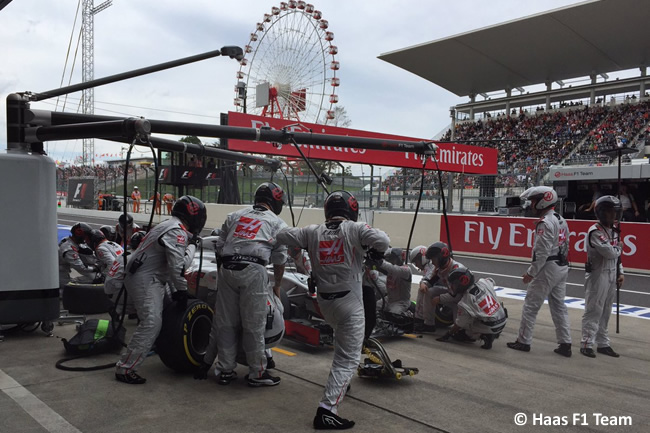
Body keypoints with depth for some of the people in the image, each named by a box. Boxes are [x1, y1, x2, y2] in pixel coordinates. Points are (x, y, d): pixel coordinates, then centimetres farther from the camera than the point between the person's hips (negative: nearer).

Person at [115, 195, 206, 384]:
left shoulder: (170, 227, 19)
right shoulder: (178, 232, -15)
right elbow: (176, 266, -22)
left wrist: (176, 290, 17)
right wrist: (182, 290, -11)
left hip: (149, 278, 11)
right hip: (145, 279, -11)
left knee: (154, 322, 17)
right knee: (151, 323, -16)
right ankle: (125, 369, -14)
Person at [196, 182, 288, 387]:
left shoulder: (234, 215, 23)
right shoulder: (277, 223, 14)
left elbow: (219, 246, 19)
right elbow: (280, 259, 13)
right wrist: (277, 286, 26)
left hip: (227, 268, 4)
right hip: (253, 270, -4)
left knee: (225, 322, 12)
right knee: (254, 325, 4)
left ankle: (225, 371, 20)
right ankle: (257, 373, 13)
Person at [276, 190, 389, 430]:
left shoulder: (313, 231, 1)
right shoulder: (354, 229, -9)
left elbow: (281, 236, 4)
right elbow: (382, 240, -22)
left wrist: (305, 245, 18)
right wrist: (376, 253, 0)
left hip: (324, 301, 6)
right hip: (349, 301, -5)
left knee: (343, 341, 35)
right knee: (348, 358, -2)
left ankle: (340, 383, 46)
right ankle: (326, 410, -11)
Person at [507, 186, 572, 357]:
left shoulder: (545, 223, -17)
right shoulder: (561, 220, 12)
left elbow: (542, 253, -21)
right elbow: (565, 246, 15)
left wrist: (531, 273, -16)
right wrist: (562, 263, 18)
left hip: (548, 268, -9)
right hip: (562, 267, 9)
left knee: (531, 305, 1)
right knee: (559, 306, 13)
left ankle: (523, 341, 7)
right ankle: (565, 344, 13)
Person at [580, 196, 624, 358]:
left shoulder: (615, 232, 14)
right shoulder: (595, 232, -15)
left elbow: (617, 256, 19)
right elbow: (610, 253, -22)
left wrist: (620, 273, 11)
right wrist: (618, 248, -2)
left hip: (612, 275, 8)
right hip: (598, 275, -8)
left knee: (606, 312, 14)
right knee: (593, 310, -6)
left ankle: (603, 343, 23)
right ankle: (586, 344, -1)